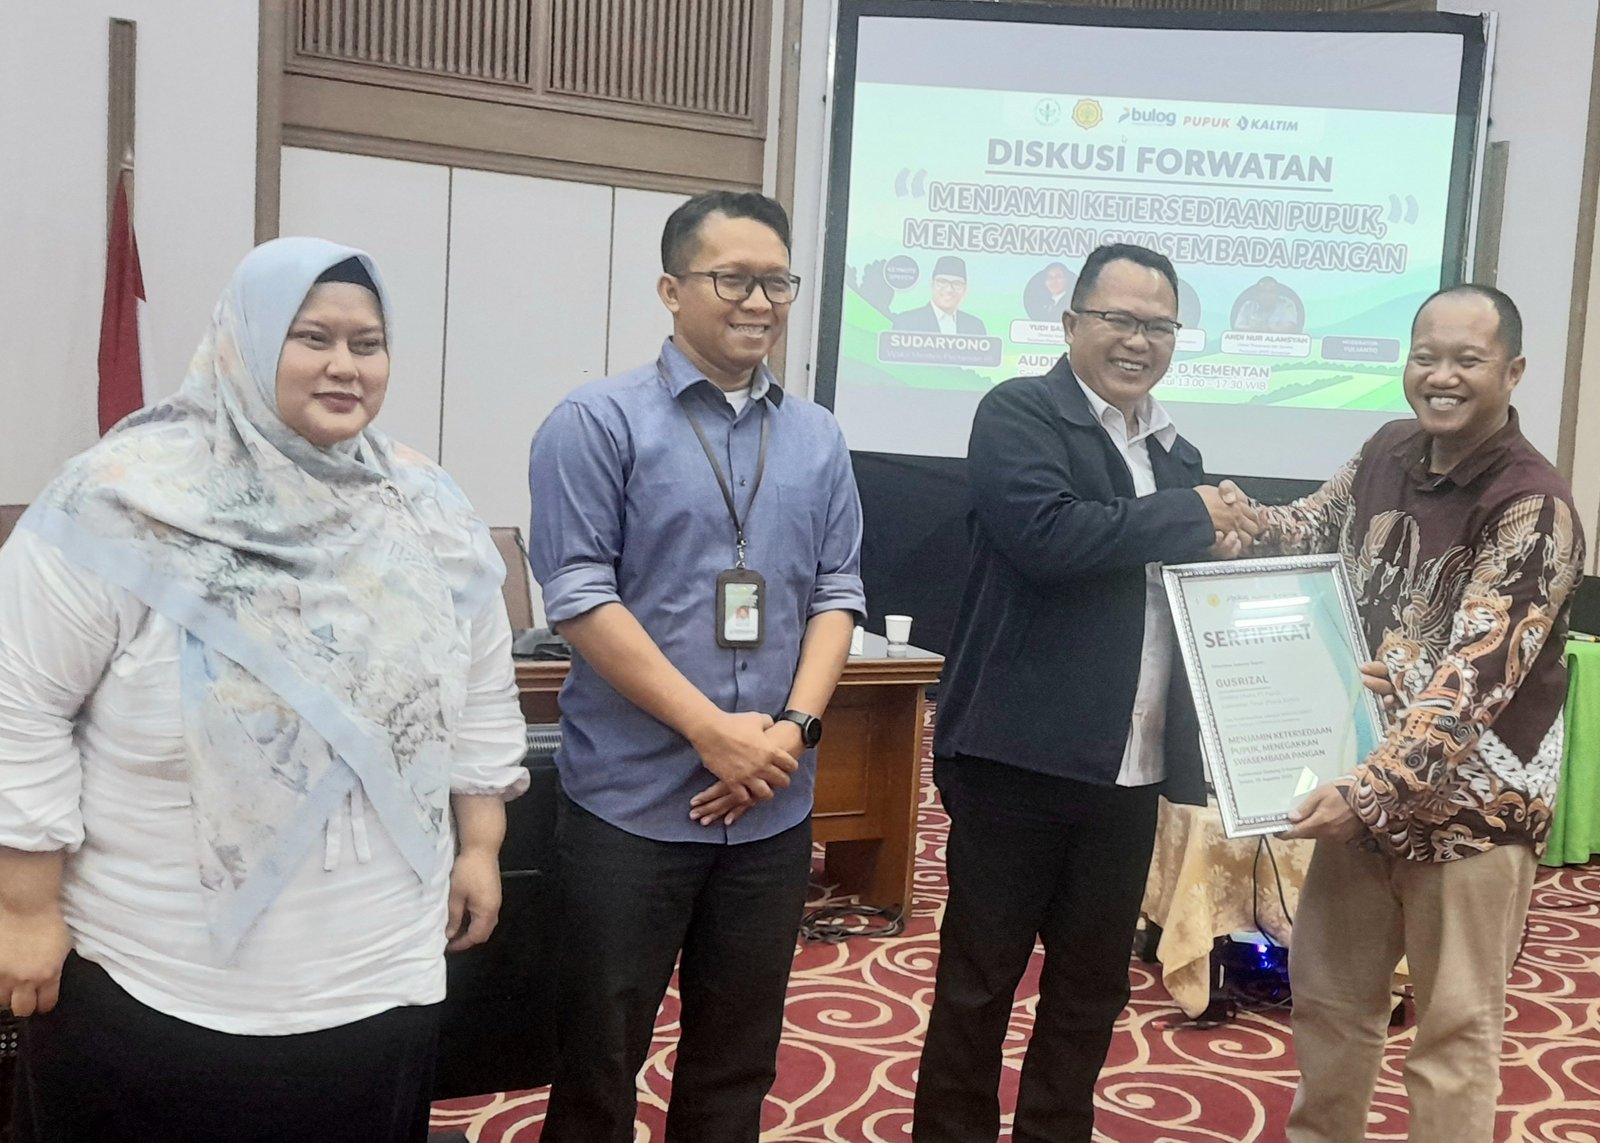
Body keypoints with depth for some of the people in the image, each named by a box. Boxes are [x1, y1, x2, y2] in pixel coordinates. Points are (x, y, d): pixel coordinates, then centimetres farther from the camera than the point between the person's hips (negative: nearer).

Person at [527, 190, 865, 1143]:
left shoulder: (818, 439, 9)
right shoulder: (597, 422, -5)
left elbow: (837, 594, 8)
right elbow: (581, 598, -11)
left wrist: (794, 726, -8)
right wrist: (713, 730, -15)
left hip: (774, 804, 4)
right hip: (632, 800, -4)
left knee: (739, 1059, 15)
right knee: (601, 1056, 8)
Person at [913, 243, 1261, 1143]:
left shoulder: (1176, 455, 15)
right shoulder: (1017, 413, -6)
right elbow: (1045, 533, -23)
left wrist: (1226, 550, -1)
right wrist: (1191, 518, -13)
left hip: (1133, 767, 7)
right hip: (1022, 755, -6)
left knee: (1093, 986, 17)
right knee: (978, 981, 6)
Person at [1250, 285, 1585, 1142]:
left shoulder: (1533, 509, -20)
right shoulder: (1389, 451, 0)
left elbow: (1471, 684, -26)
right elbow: (1318, 528, 18)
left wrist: (1367, 791, -32)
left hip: (1472, 801, -7)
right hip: (1367, 780, 7)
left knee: (1453, 1028, 7)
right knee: (1325, 987, 20)